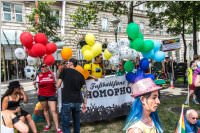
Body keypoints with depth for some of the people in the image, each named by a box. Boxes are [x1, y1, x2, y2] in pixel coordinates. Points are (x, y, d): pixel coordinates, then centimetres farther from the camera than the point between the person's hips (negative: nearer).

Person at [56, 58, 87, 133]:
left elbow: (58, 86, 2)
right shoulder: (80, 75, 11)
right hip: (77, 102, 4)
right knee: (77, 122, 19)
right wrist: (84, 104, 13)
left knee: (65, 124, 5)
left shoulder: (65, 70, 3)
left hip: (67, 101, -4)